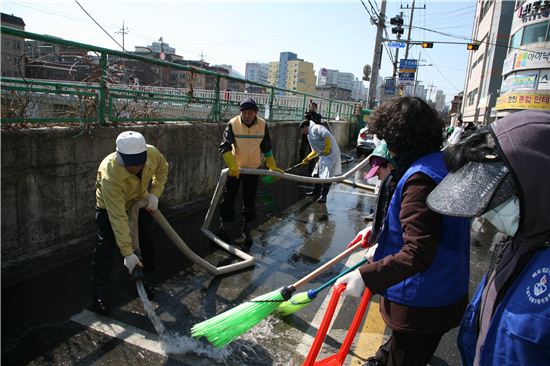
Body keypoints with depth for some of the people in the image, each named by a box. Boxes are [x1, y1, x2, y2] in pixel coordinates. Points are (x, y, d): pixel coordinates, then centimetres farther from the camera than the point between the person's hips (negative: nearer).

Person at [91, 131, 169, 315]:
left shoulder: (152, 153, -32)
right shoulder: (110, 176, -44)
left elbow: (162, 169, -5)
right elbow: (118, 219, -43)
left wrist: (155, 193, -16)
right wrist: (128, 253, -42)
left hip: (140, 201, 5)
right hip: (110, 206, -4)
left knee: (146, 242, 11)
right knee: (105, 249, -9)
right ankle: (99, 295, 8)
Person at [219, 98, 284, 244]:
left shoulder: (262, 125, -10)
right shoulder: (233, 124, -18)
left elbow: (266, 148, 2)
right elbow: (225, 147, -23)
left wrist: (272, 167, 1)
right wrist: (232, 166, -34)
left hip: (253, 168, 2)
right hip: (234, 168, -1)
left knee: (250, 200, 9)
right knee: (229, 197, 5)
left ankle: (246, 228, 26)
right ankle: (224, 227, 23)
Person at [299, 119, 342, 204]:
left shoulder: (315, 128, -9)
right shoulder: (310, 136, 21)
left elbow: (327, 135, -24)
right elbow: (315, 151, 27)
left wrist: (327, 149, -22)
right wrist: (307, 158, 24)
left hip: (330, 153, -11)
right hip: (323, 155, 11)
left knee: (327, 176, -8)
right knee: (317, 174, 16)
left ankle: (323, 196, -3)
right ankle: (315, 193, 28)